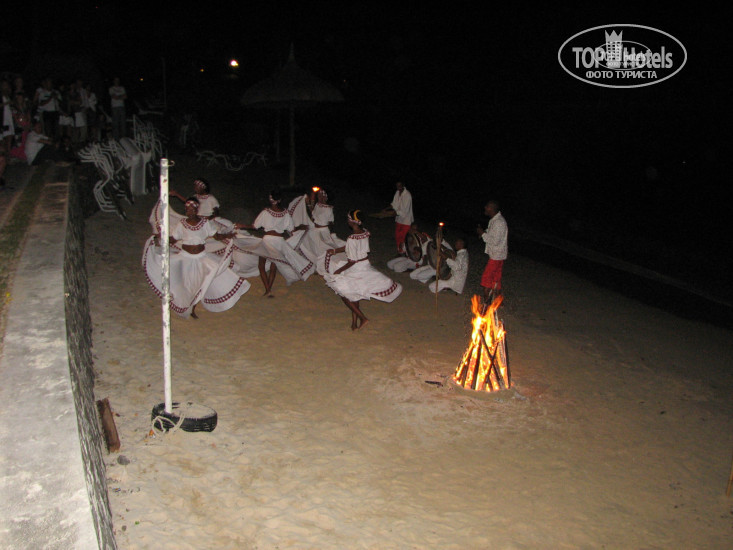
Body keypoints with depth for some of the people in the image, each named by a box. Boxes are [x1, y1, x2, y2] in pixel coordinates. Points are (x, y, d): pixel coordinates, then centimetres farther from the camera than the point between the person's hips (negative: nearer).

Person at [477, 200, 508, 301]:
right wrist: (482, 231, 4)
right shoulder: (494, 220, 8)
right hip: (497, 254, 10)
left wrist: (483, 234, -18)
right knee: (496, 278, 17)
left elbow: (495, 241, -27)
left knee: (486, 277, -4)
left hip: (496, 255, -10)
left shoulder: (499, 222, -24)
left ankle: (485, 300, 4)